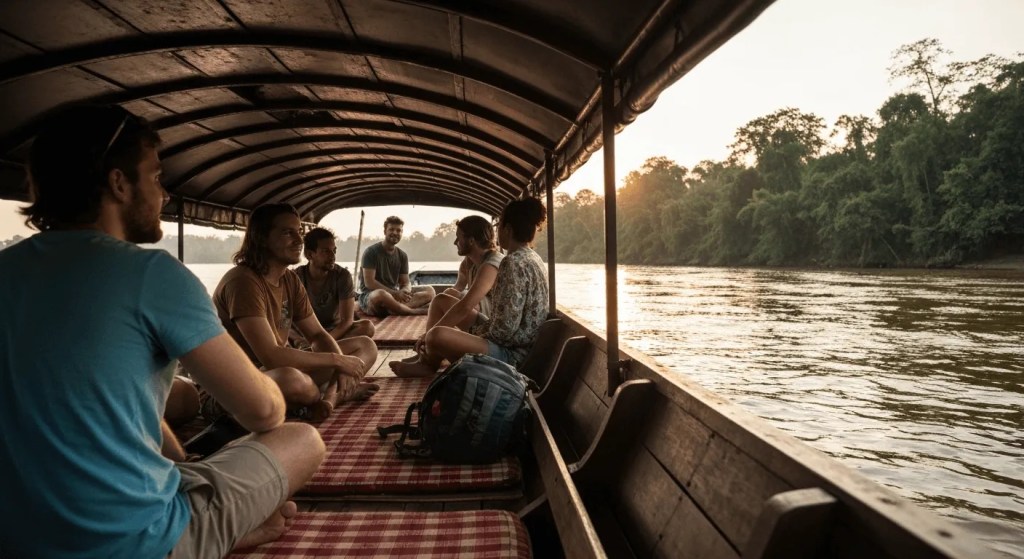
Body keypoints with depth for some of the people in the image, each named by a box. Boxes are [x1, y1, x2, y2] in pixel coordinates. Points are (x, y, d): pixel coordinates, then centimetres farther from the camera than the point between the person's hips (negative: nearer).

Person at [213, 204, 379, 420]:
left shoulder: (291, 280, 4)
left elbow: (317, 335, 6)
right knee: (291, 379, -41)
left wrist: (341, 366, -16)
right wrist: (337, 359, -22)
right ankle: (336, 392, -8)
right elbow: (270, 357, -30)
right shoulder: (243, 281, -23)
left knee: (365, 346, 4)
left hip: (281, 367, 8)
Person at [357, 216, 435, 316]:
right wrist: (395, 293, -24)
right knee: (381, 294, -43)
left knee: (429, 290, -12)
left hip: (394, 295, 7)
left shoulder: (402, 255, 10)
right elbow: (369, 282, -15)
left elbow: (406, 282, 6)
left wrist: (405, 291, -21)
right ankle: (415, 311, -26)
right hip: (370, 296, -6)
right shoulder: (371, 252, -7)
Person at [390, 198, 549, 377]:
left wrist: (473, 332, -7)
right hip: (520, 347, 11)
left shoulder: (513, 263, -20)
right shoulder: (533, 259, 11)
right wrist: (474, 330, 11)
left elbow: (505, 328, -25)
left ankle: (429, 364, 10)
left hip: (511, 353, -11)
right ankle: (428, 361, 23)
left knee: (436, 336, -23)